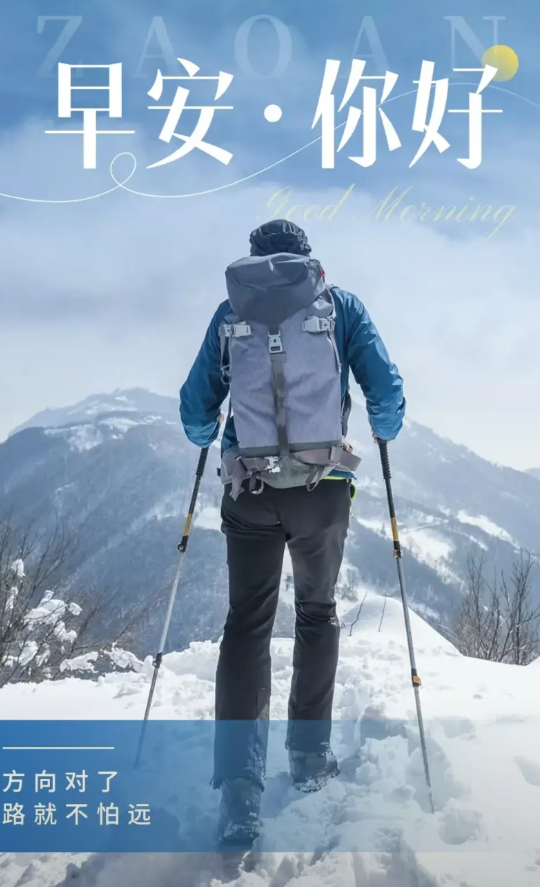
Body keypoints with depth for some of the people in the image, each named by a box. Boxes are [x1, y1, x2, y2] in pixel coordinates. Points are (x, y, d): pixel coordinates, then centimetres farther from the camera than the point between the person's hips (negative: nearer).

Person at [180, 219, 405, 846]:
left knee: (246, 623, 4)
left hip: (249, 486, 0)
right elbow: (386, 389, -2)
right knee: (317, 612, 21)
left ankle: (240, 792, -8)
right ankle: (310, 755, 27)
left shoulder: (233, 309, 5)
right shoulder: (342, 305, 4)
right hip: (324, 486, 0)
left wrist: (205, 438, 26)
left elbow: (196, 403, 4)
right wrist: (384, 432, 19)